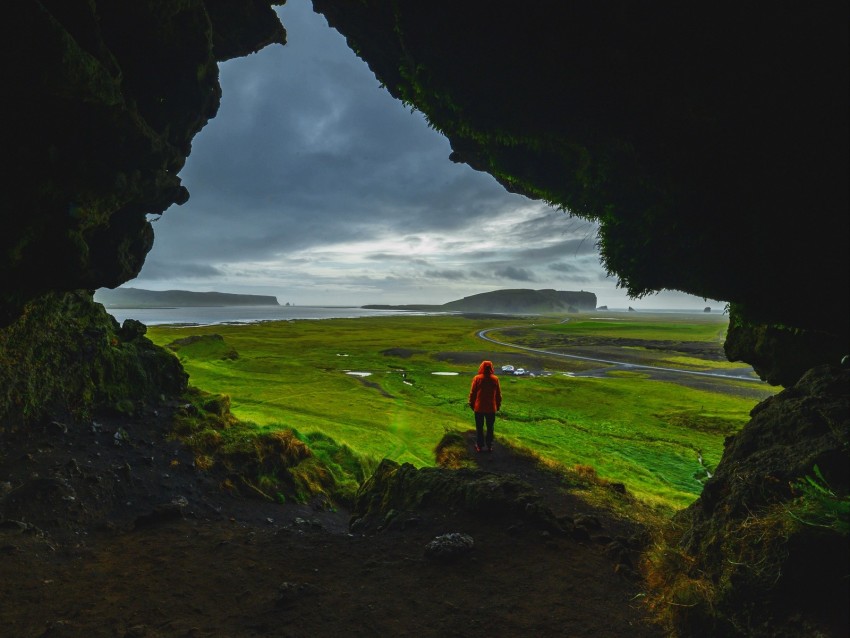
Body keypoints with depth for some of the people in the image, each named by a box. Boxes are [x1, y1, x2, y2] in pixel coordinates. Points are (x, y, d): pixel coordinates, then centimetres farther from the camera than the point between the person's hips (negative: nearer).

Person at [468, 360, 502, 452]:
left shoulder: (477, 378, -12)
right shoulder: (495, 379, -7)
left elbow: (472, 393, -6)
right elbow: (498, 394, 1)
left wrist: (471, 404, 7)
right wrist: (498, 405, 14)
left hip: (479, 407, -1)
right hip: (491, 408, 1)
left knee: (479, 427, 10)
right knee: (490, 428, 13)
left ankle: (479, 446, 16)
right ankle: (489, 446, 18)